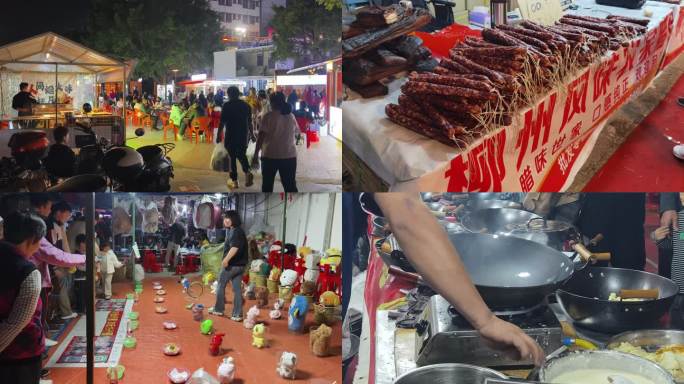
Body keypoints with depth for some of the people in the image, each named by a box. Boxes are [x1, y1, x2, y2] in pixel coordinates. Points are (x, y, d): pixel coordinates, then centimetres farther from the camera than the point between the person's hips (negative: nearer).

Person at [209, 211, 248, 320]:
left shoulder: (236, 231, -15)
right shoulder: (234, 231, 17)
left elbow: (234, 247, -29)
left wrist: (226, 260, -31)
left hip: (232, 264, -9)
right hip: (239, 264, 9)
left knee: (221, 285, 8)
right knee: (237, 288, 7)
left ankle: (218, 309, 20)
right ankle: (237, 314, 5)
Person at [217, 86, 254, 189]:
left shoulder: (227, 105, -8)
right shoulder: (246, 105, 4)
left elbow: (222, 122, -10)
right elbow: (249, 122, 9)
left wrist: (218, 135, -3)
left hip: (231, 135, -4)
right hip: (243, 134, 4)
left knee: (232, 157, 6)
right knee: (242, 155, 16)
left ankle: (234, 181, 9)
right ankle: (248, 172, -10)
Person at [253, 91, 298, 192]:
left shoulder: (268, 116, -8)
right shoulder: (291, 116, 4)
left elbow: (261, 136, -12)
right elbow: (296, 132, 14)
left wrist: (256, 154, -9)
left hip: (270, 155, -3)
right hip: (289, 155, 3)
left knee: (267, 185, 10)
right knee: (290, 185, 6)